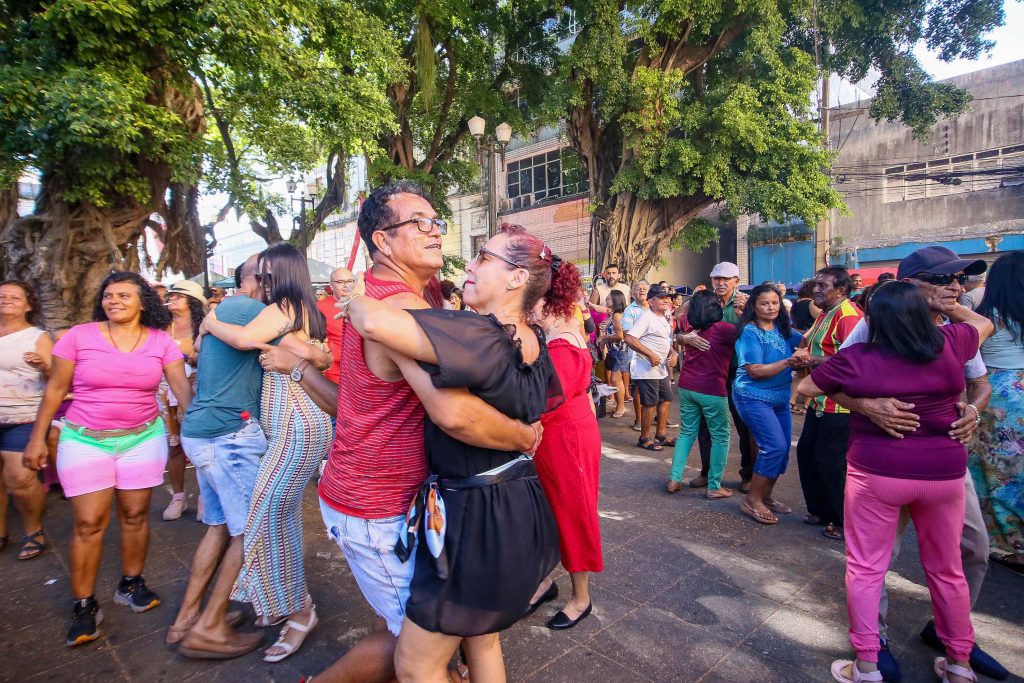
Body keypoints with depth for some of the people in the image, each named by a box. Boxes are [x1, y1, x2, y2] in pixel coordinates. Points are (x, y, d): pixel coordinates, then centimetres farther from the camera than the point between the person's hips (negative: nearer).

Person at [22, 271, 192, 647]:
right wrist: (37, 437, 2)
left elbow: (182, 385, -6)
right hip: (85, 440, -1)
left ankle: (130, 584, 29)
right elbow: (55, 389, 2)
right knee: (89, 522, 1)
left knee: (135, 515, 10)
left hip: (143, 438, 1)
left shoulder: (160, 341, -2)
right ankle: (84, 606, 16)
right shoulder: (79, 336, -4)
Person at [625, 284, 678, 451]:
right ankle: (644, 439, 11)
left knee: (666, 399, 14)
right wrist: (651, 355, -24)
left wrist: (673, 353, 5)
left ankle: (660, 435, 28)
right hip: (646, 369, -10)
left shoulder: (664, 320, 16)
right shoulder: (646, 317, -14)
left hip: (661, 369, 10)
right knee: (650, 403, -4)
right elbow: (629, 339, -24)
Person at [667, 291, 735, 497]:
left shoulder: (692, 329, 7)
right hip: (711, 389, -6)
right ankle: (714, 486, 11)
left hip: (686, 386, 6)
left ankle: (674, 479, 13)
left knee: (686, 433, 16)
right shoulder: (723, 328, -12)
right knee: (720, 437, 8)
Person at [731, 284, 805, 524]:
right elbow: (755, 370, -20)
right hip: (754, 397, -8)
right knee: (775, 446, -16)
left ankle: (766, 495, 29)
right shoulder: (750, 332, -14)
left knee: (783, 448, 10)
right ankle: (752, 501, -2)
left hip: (780, 398, 8)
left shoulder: (783, 329, 7)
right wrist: (788, 362, -26)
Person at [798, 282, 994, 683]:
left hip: (876, 473, -4)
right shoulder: (950, 345, -3)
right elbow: (984, 324, 20)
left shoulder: (855, 359, -11)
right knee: (947, 569, 21)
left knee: (865, 569, 9)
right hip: (944, 473, 4)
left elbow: (804, 389, 3)